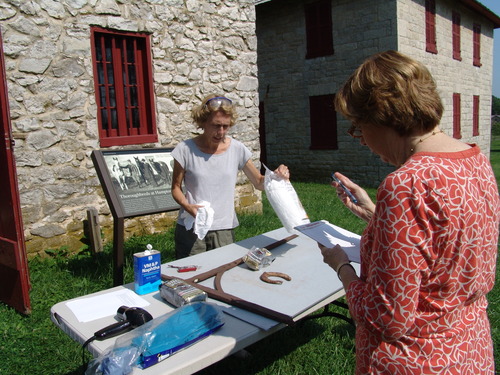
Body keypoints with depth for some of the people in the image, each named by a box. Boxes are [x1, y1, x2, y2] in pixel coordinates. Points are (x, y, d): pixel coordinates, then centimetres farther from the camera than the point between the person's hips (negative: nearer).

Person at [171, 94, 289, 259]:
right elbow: (176, 187, 3)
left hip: (224, 230, 2)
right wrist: (187, 206, -16)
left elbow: (259, 182, 8)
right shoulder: (186, 150, -6)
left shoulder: (237, 149, 0)